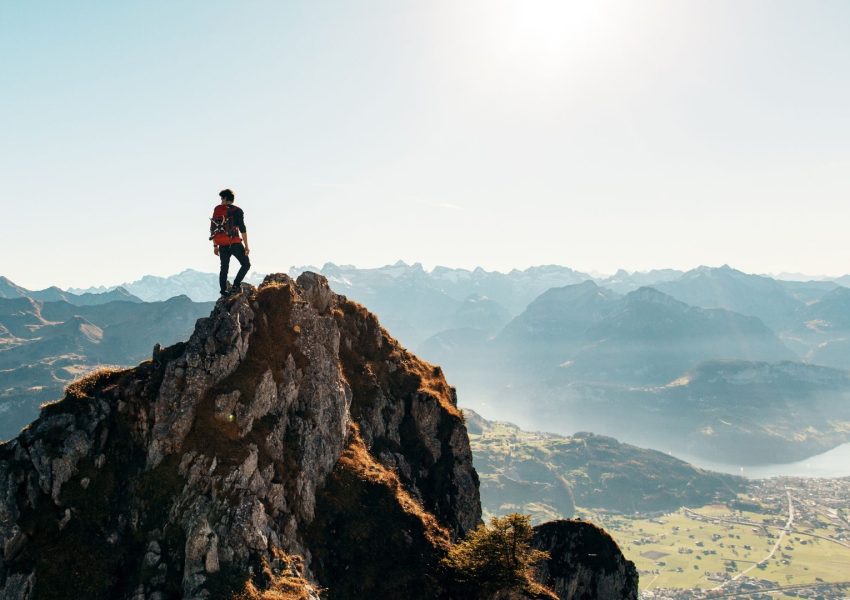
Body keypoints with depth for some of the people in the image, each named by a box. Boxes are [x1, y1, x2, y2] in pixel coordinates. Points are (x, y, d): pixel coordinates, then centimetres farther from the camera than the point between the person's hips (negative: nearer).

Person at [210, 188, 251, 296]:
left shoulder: (217, 210, 9)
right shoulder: (237, 211, -2)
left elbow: (213, 229, 11)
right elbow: (242, 229, -9)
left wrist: (215, 245, 17)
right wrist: (246, 246, -7)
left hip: (222, 245, 4)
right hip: (234, 243, -4)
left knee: (224, 268, 12)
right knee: (246, 264, 5)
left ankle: (224, 291, 6)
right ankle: (235, 286, -10)